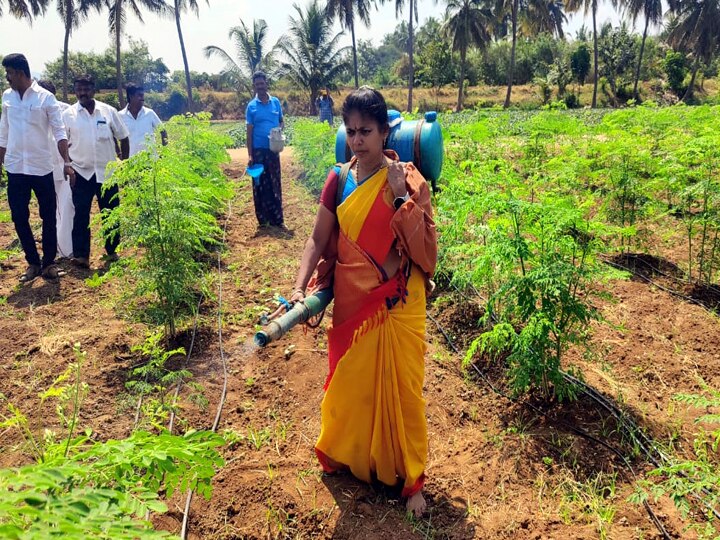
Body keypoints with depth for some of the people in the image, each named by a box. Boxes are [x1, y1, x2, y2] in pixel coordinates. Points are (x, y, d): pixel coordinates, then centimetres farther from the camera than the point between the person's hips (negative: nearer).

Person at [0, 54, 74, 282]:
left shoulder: (45, 98, -5)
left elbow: (59, 131, -7)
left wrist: (66, 162, -17)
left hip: (42, 168, -4)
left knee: (49, 218, 4)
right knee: (19, 218, 5)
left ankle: (49, 262, 17)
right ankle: (33, 262, 18)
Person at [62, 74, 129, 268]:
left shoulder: (108, 111, 2)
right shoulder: (68, 115, 1)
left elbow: (123, 138, 9)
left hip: (107, 172, 1)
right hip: (81, 173, -1)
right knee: (81, 214, -5)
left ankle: (111, 251, 21)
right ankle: (81, 255, -3)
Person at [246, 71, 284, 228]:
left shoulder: (276, 102, 5)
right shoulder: (251, 106, -1)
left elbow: (281, 121, 15)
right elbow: (249, 131, -1)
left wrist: (280, 130, -10)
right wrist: (249, 155, -6)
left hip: (273, 149, 2)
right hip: (258, 150, -2)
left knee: (275, 183, 5)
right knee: (260, 185, 3)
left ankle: (277, 219, 12)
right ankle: (263, 219, 12)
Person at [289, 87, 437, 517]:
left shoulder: (407, 180, -8)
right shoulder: (339, 180, 0)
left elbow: (421, 246, -16)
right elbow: (319, 241, 2)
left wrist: (400, 194, -21)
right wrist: (301, 288, -10)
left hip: (397, 303, -3)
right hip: (352, 301, 3)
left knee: (400, 387, 8)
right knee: (350, 382, 17)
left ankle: (410, 477, 27)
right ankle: (345, 454, 43)